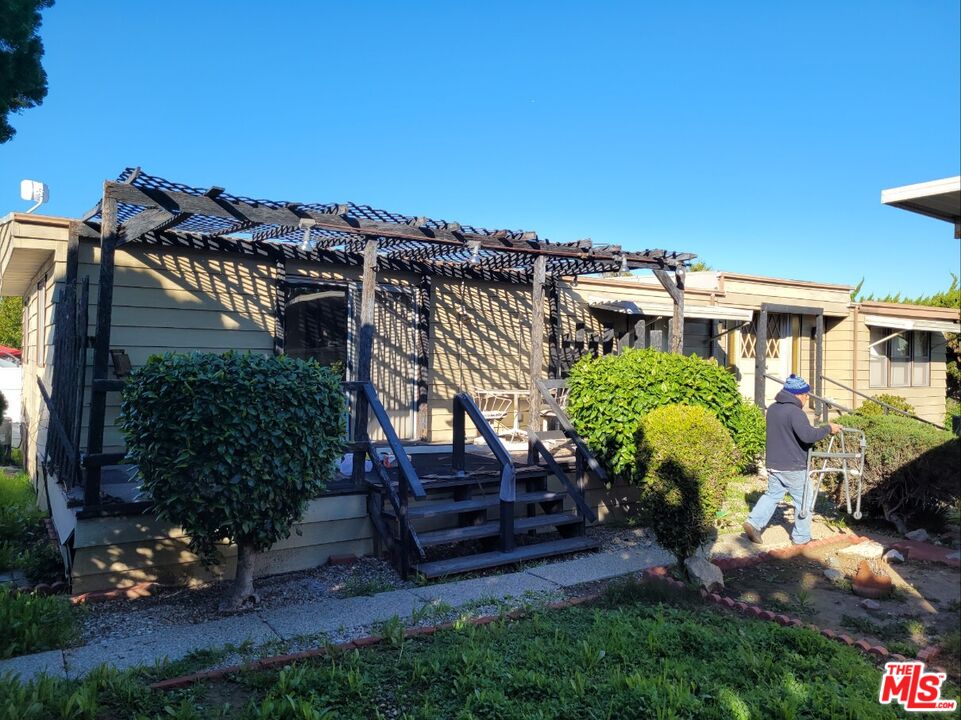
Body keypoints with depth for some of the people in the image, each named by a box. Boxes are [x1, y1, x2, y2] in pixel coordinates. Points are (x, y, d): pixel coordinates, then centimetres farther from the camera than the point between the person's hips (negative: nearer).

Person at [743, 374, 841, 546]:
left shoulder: (772, 409, 8)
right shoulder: (795, 412, -20)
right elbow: (808, 435, -30)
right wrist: (828, 428, -16)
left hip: (774, 464, 7)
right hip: (794, 467, -7)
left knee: (772, 495, 16)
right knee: (803, 501, 9)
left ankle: (754, 522, 0)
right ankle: (801, 537, 18)